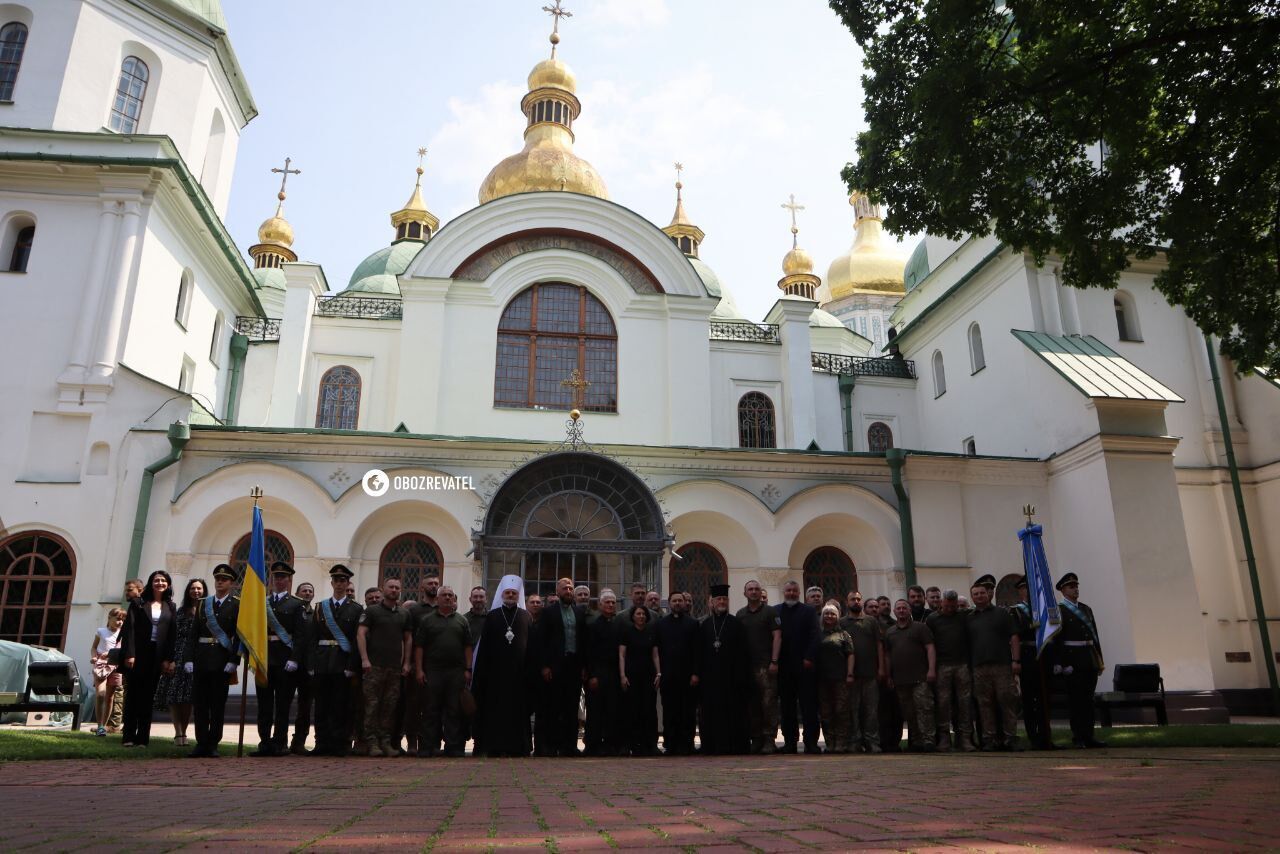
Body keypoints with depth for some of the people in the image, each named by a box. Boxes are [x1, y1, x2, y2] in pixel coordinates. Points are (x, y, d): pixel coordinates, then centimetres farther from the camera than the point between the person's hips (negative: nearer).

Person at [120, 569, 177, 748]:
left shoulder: (170, 607, 9)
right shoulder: (138, 603, 4)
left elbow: (171, 634, 5)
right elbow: (130, 629, -3)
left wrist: (168, 659, -3)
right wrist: (129, 654, -12)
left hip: (157, 657, 2)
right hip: (138, 654, -1)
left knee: (148, 698, 4)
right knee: (132, 695, 2)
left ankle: (143, 738, 6)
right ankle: (128, 736, 7)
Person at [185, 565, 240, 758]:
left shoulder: (237, 605, 0)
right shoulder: (202, 604, 12)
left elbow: (239, 635, -6)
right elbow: (193, 633, 8)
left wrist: (233, 661, -13)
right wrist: (189, 659, -1)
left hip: (222, 660, -4)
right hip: (201, 658, 4)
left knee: (218, 703, 2)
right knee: (199, 702, 5)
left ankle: (213, 744, 10)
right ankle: (201, 743, 14)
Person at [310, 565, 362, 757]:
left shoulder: (356, 609, 4)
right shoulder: (319, 608, 12)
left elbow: (357, 640, -2)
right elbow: (312, 638, 8)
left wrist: (352, 666, -10)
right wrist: (311, 665, -1)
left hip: (343, 663, -2)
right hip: (322, 662, 3)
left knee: (341, 706, -1)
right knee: (321, 706, 5)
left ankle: (340, 745, 5)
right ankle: (322, 744, 12)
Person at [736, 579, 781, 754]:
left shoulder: (770, 612, 1)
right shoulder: (740, 614, 14)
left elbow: (777, 637, -4)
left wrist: (774, 661, -12)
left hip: (766, 665, -4)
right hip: (747, 665, 4)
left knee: (769, 703, -7)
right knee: (752, 704, 7)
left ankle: (769, 740, -3)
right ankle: (756, 739, 14)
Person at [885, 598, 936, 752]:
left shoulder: (920, 628, 6)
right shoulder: (889, 633, 18)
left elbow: (930, 648, -1)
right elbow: (887, 655, 19)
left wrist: (931, 669, -12)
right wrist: (889, 676, 13)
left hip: (920, 677, -4)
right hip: (900, 680, 4)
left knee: (924, 707, -12)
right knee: (908, 712, 7)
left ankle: (928, 739, -11)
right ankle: (915, 741, 13)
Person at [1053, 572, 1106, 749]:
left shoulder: (1086, 609, 16)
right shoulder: (1058, 611, -5)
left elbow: (1095, 635, 17)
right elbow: (1055, 639, -10)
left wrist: (1100, 660, 13)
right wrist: (1058, 663, -16)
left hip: (1090, 661, 6)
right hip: (1073, 662, -6)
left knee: (1088, 699, 9)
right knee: (1075, 699, -3)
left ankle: (1088, 736, 15)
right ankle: (1077, 737, 3)